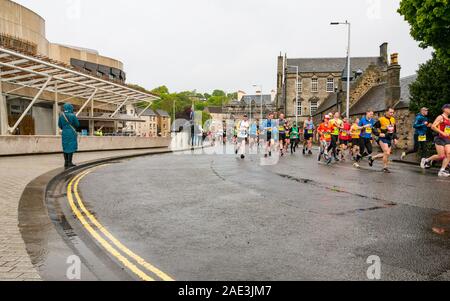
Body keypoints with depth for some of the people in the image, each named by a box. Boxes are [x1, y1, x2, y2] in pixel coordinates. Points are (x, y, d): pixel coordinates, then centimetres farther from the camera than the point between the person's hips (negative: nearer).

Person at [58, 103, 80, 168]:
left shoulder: (61, 115, 3)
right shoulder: (72, 115, -10)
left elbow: (60, 125, 8)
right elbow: (77, 125, -4)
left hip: (64, 133, 5)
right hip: (72, 133, -5)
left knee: (65, 147, 12)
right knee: (71, 147, -2)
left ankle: (66, 162, 15)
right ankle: (69, 163, -4)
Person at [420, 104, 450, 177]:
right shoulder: (440, 117, -7)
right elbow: (433, 127, -19)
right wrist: (443, 133, -22)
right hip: (440, 139, -7)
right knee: (441, 156, -8)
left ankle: (442, 170, -2)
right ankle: (426, 160, 14)